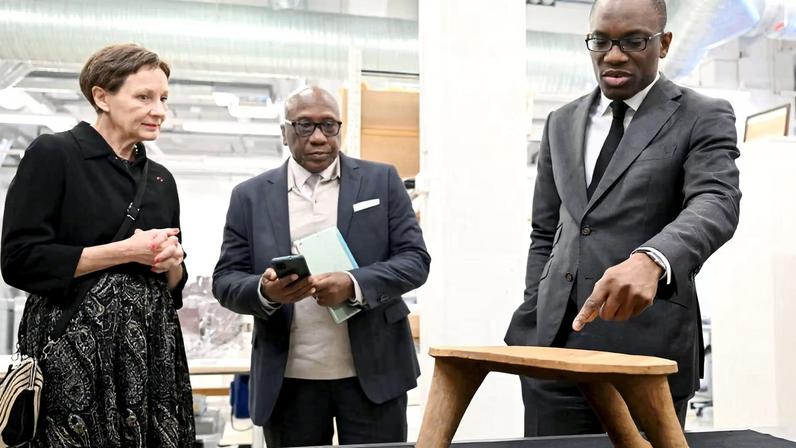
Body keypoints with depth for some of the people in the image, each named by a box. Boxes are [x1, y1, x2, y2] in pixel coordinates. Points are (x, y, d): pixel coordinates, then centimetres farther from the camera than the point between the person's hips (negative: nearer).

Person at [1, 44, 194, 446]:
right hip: (76, 346, -5)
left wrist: (172, 260, -4)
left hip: (152, 346, 5)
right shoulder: (52, 154, -3)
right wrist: (125, 251, -13)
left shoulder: (160, 179, 14)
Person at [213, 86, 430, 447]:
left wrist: (355, 286, -19)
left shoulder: (382, 181, 3)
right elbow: (226, 279, 3)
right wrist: (265, 292, -19)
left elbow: (415, 259, -1)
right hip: (288, 378, 1)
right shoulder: (251, 196, 6)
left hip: (373, 370, -1)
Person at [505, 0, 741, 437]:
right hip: (553, 347, 4)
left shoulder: (704, 117, 1)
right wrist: (531, 326, 9)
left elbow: (716, 203, -16)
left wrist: (650, 260, -36)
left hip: (647, 349, -3)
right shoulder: (563, 123, 14)